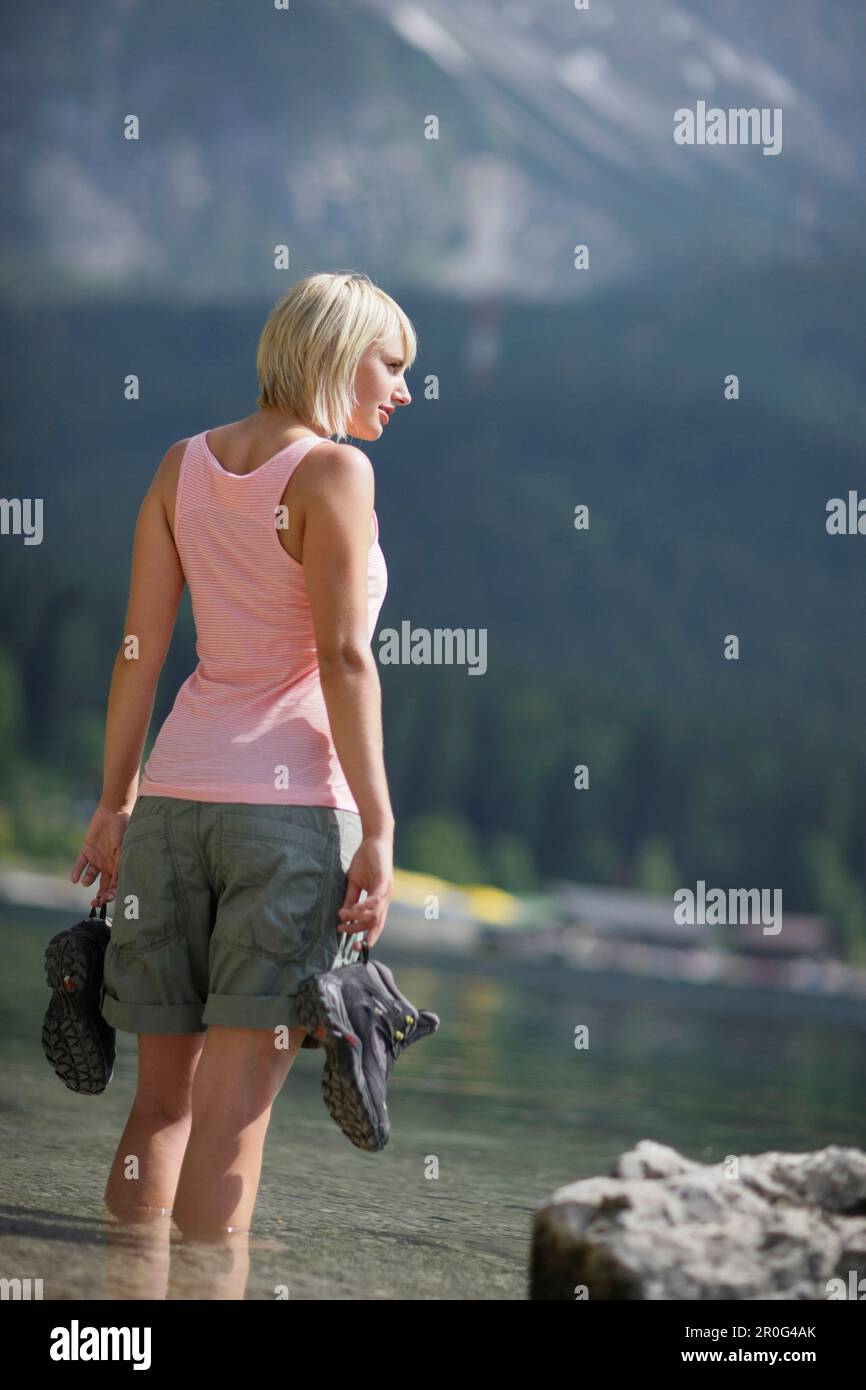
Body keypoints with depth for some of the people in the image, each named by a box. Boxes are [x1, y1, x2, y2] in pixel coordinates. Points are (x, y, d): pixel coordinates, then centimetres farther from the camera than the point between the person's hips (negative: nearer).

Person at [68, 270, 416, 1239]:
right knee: (232, 1116, -5)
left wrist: (115, 800, 14)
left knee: (162, 1096, 12)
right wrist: (378, 828, -10)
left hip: (175, 793, 6)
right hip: (292, 795, -6)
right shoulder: (333, 470, -6)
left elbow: (139, 647, 10)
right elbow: (343, 659, -12)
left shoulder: (184, 465, 11)